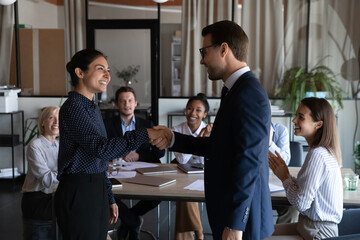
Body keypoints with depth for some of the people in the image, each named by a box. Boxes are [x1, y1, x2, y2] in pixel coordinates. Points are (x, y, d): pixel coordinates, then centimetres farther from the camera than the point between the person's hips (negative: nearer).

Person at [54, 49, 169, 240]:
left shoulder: (92, 108, 16)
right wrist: (145, 134, -28)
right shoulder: (73, 108, -13)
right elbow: (102, 148, -24)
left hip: (97, 191, 9)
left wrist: (109, 199, 19)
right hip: (78, 193, -9)